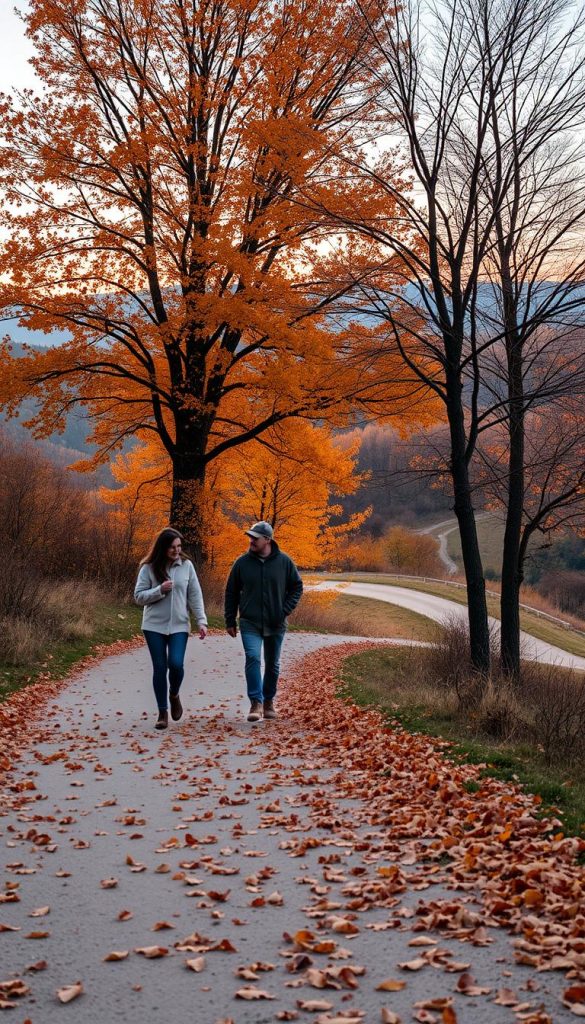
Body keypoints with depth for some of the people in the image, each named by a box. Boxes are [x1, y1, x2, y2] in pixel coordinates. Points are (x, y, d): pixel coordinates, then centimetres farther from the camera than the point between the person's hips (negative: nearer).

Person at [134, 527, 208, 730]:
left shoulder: (186, 565, 1)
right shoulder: (149, 568, -3)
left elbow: (195, 595, 4)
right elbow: (138, 596, -3)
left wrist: (201, 621, -3)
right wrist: (159, 590, -18)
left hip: (179, 625, 0)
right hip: (154, 626, 0)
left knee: (176, 664, -13)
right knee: (160, 668, 1)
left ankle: (174, 696, 18)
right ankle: (162, 712, 14)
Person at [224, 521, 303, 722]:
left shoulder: (284, 561, -4)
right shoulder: (242, 562, -3)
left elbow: (296, 586, 7)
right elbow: (231, 592, 5)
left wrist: (285, 610, -5)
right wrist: (230, 621, 4)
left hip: (275, 624, 1)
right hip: (250, 624, -1)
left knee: (272, 664, 13)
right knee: (252, 658, -19)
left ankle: (269, 701, 31)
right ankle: (256, 703, -18)